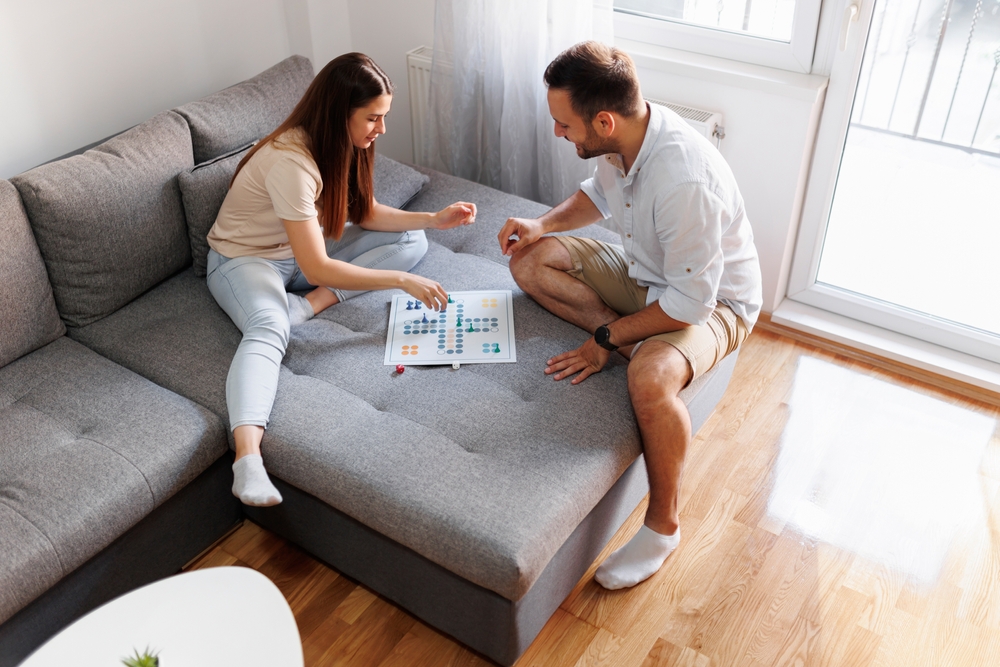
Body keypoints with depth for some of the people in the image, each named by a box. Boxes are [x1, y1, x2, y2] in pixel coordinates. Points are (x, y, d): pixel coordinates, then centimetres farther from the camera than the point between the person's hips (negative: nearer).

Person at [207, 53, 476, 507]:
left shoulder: (340, 144, -6)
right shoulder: (290, 160, -31)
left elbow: (366, 213, 7)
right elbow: (316, 268, -33)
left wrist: (434, 219, -7)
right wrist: (400, 279, -31)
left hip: (302, 251, 8)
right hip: (244, 259, -8)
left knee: (411, 241, -5)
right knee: (269, 328, -41)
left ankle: (310, 305, -19)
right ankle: (247, 454, -59)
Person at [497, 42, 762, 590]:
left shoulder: (685, 180, -37)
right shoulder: (621, 138, -12)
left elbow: (689, 303, -31)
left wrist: (607, 340, -22)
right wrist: (544, 224, -6)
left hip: (711, 299, -8)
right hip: (640, 271, 8)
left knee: (650, 378, -37)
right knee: (530, 261, -4)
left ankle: (663, 524, -14)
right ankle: (635, 339, -8)